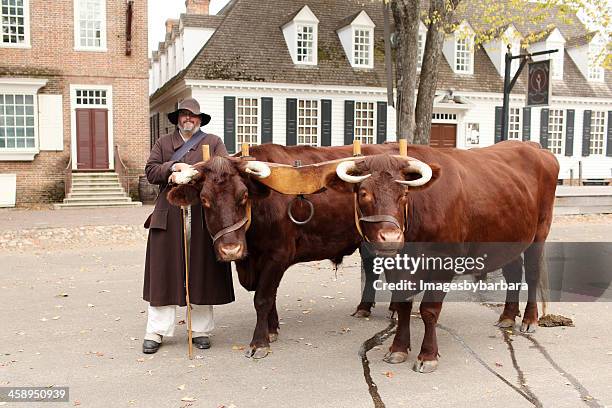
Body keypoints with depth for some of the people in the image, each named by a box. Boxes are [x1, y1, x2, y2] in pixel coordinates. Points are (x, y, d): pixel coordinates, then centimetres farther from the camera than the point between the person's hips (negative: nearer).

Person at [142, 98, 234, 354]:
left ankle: (201, 330, 14)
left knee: (203, 273, 3)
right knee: (163, 273, 1)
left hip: (204, 218, -1)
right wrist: (173, 167, -11)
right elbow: (151, 172, 6)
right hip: (168, 218, 1)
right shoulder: (163, 143, 18)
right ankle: (156, 332, 8)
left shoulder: (214, 142, 14)